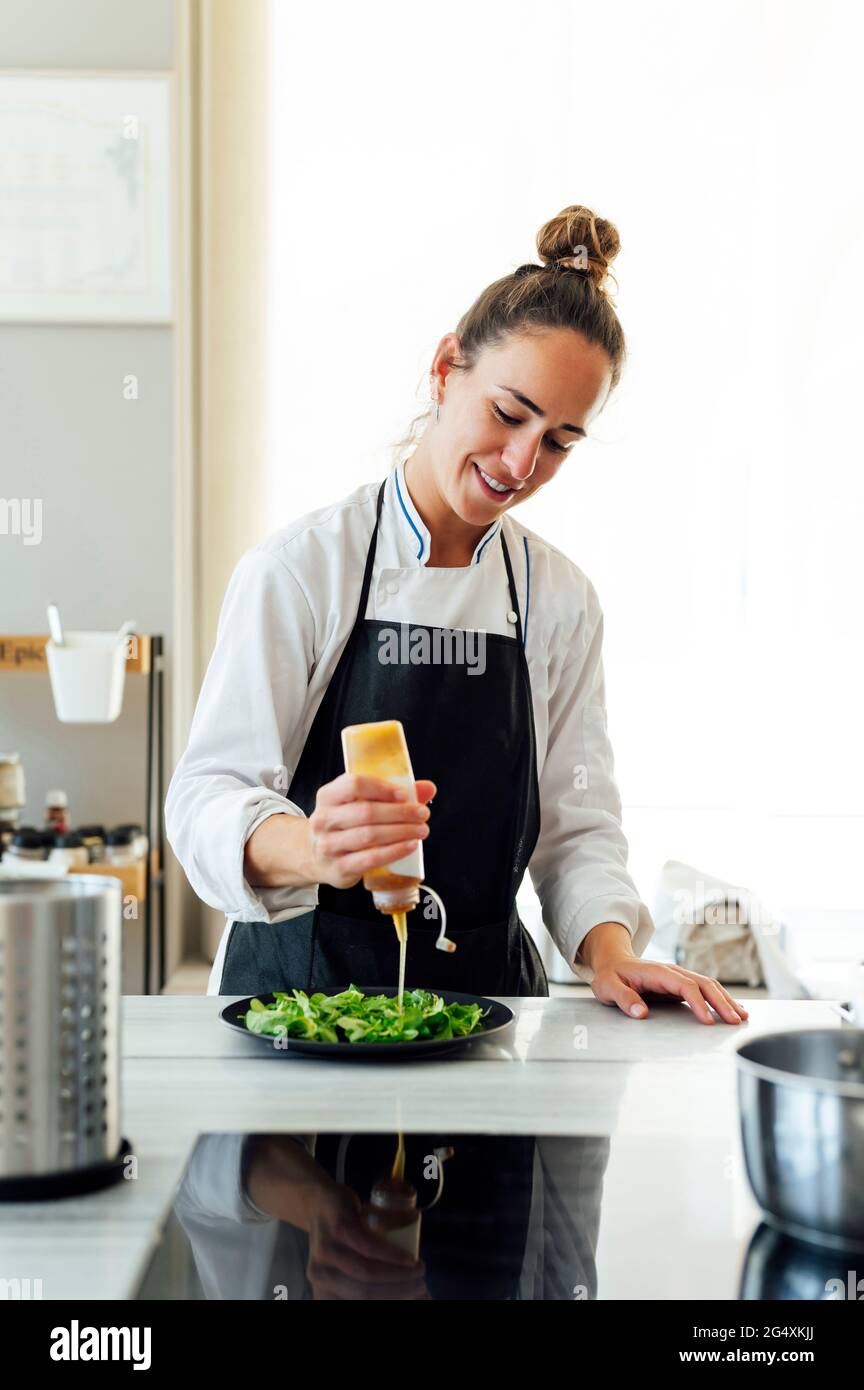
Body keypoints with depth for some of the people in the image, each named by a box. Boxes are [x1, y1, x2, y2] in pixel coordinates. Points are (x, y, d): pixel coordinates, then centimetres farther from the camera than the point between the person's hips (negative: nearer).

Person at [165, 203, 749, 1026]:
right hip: (302, 984, -3)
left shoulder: (561, 600, 7)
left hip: (483, 989, 3)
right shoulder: (300, 566, -5)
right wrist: (312, 848, -31)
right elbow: (208, 795, -11)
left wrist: (609, 948, -9)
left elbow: (577, 821, 9)